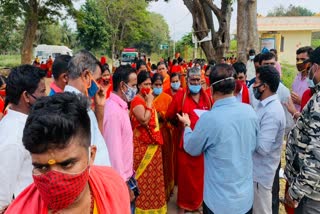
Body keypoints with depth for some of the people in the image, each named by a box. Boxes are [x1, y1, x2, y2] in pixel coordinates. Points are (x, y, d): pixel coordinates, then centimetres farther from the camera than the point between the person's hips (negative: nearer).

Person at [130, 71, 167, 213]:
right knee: (145, 176, 2)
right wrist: (149, 103, -19)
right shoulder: (137, 100, -15)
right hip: (143, 144, -9)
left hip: (153, 143, 9)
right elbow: (144, 120, -27)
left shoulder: (147, 99, 11)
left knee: (153, 174, 17)